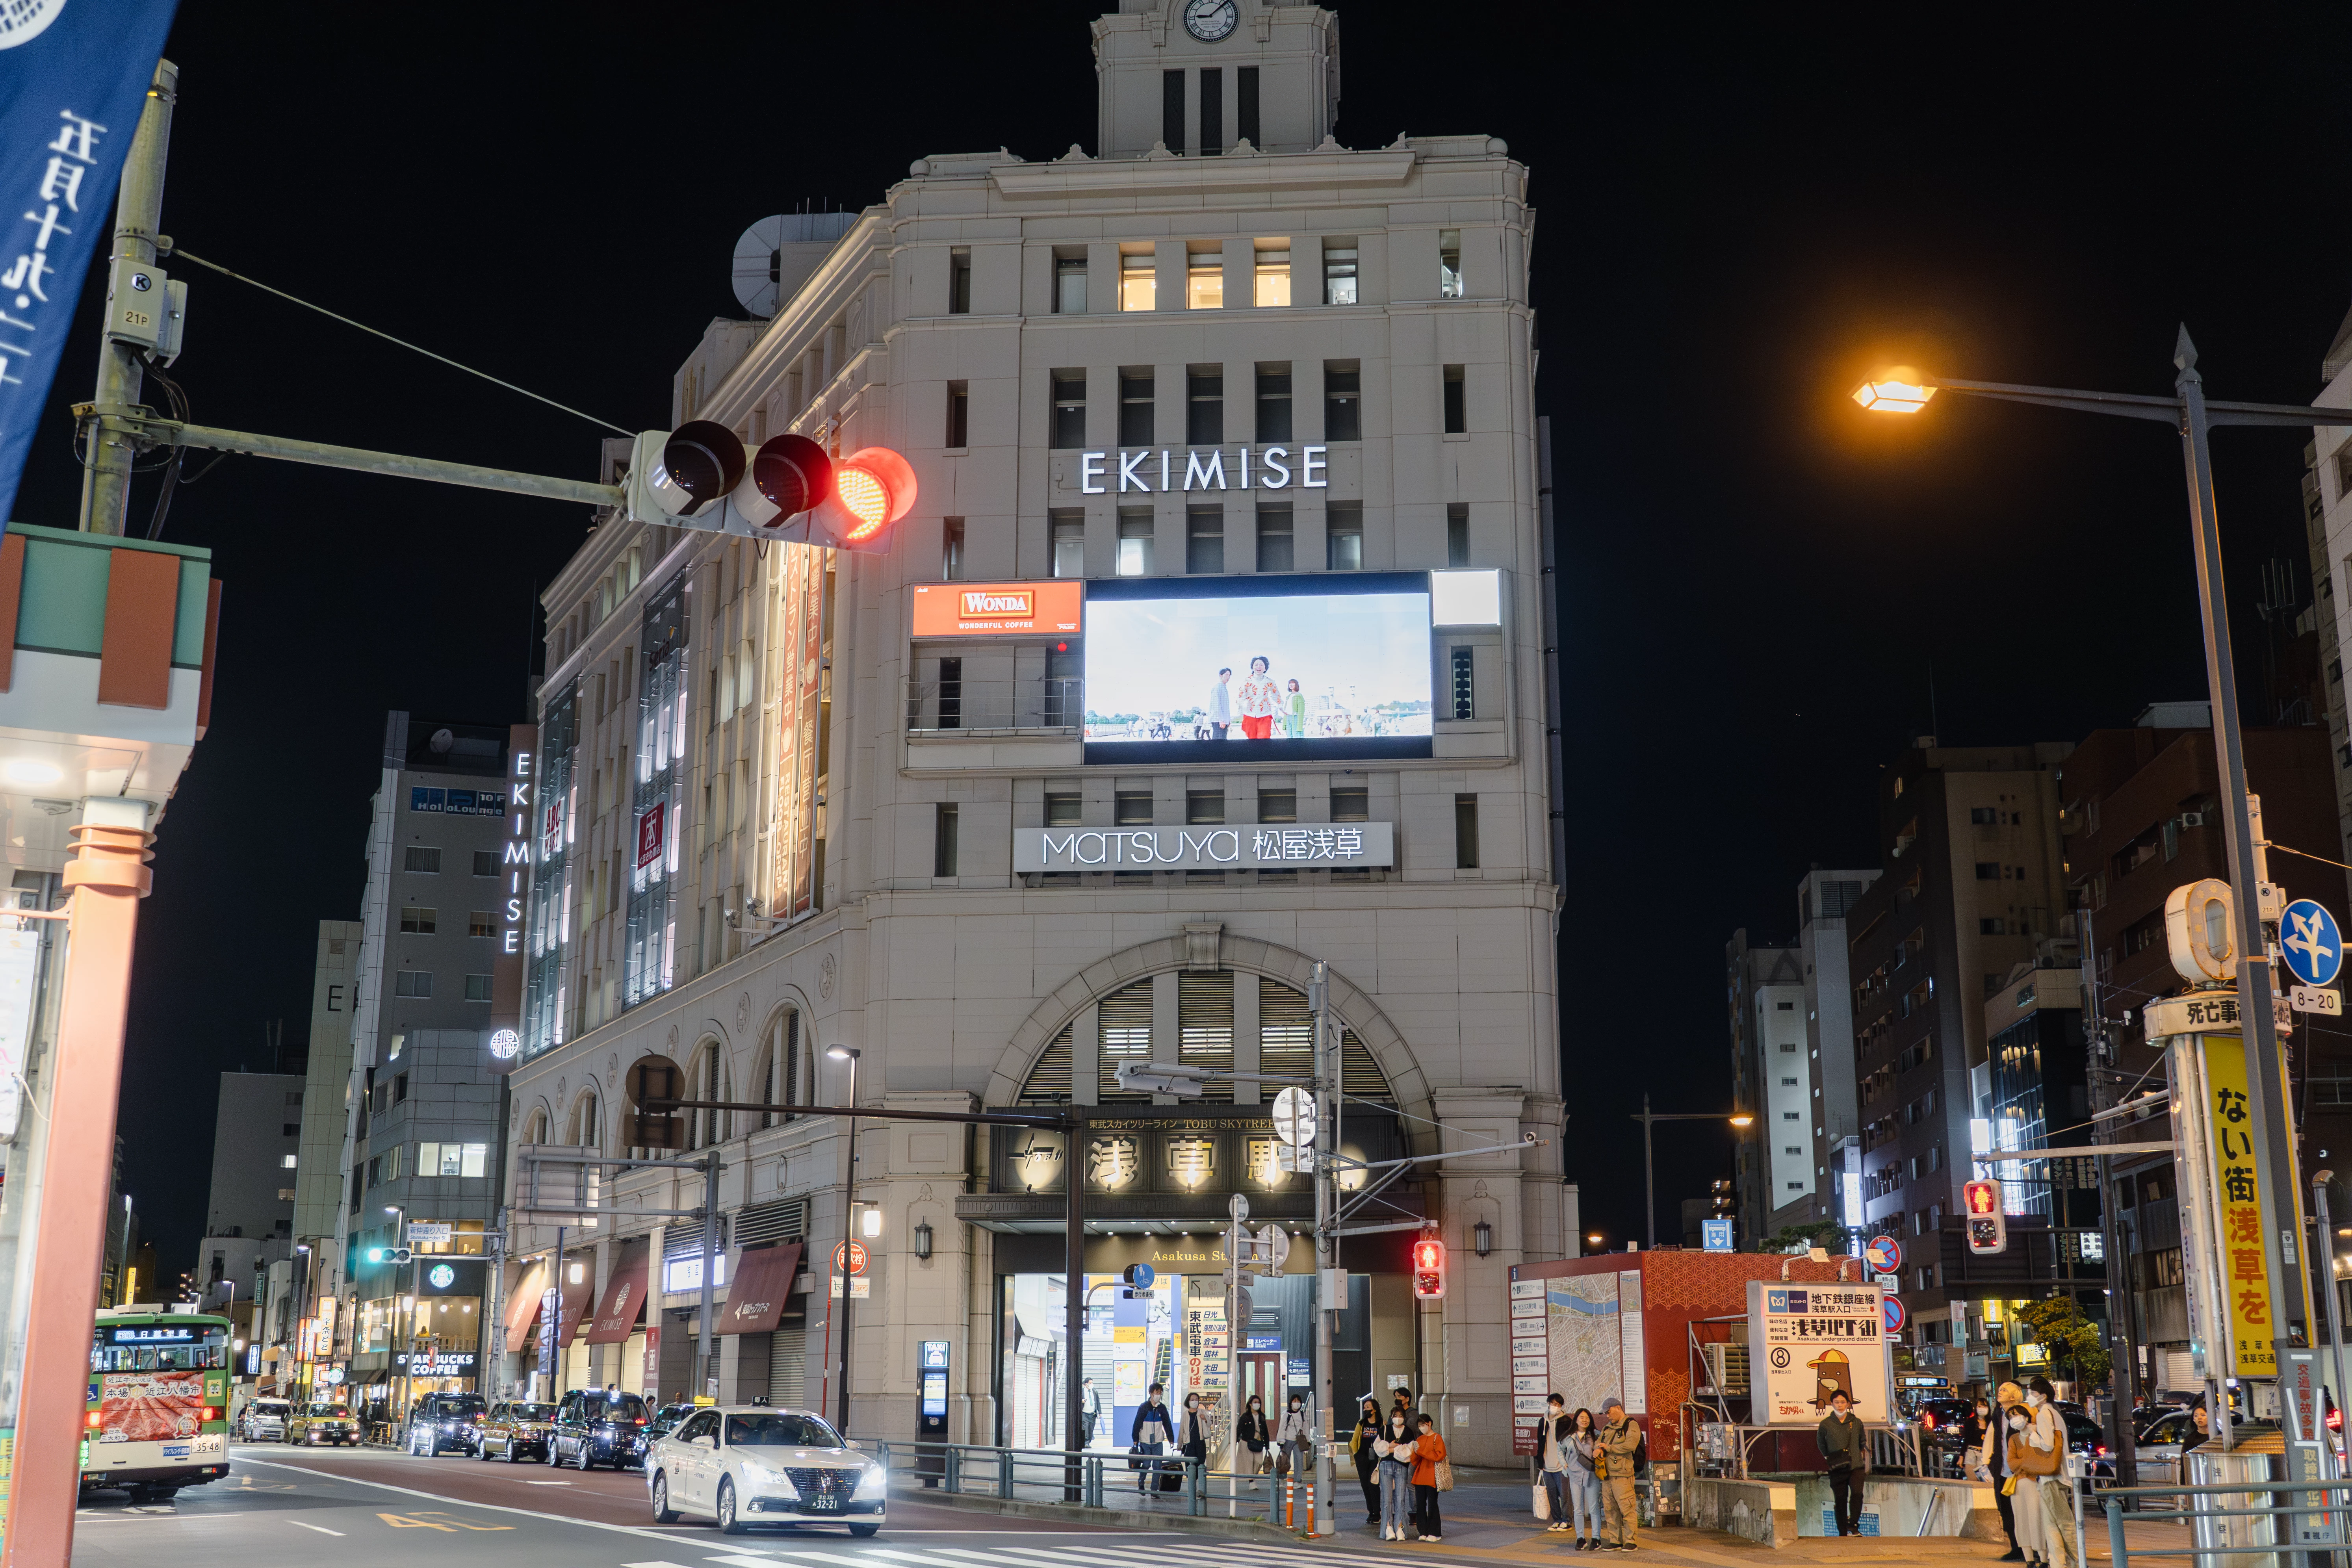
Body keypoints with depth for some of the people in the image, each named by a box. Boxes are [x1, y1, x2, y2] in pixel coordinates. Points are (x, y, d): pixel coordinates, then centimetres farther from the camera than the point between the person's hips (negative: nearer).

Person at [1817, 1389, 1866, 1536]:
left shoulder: (1857, 1422, 5)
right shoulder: (1826, 1424, 0)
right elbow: (1821, 1444, 16)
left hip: (1856, 1466, 0)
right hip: (1837, 1469, 0)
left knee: (1857, 1493, -23)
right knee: (1840, 1502, 4)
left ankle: (1853, 1525, -12)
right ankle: (1843, 1534, 13)